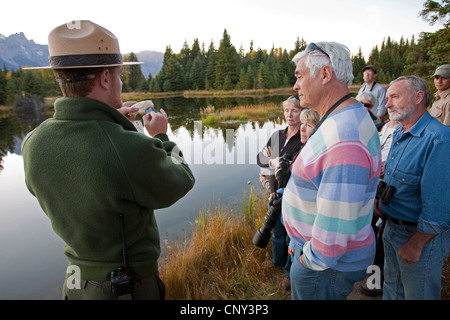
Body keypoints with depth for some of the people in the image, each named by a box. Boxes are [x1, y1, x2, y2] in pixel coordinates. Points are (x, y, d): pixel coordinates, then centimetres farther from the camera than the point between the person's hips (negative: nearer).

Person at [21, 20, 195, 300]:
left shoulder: (33, 144, -14)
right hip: (133, 286, -5)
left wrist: (109, 122, 7)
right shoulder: (134, 151, -33)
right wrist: (161, 138, 0)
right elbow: (182, 183, -14)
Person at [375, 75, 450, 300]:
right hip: (392, 227, 8)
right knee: (392, 288, 25)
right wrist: (379, 199, 2)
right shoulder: (398, 134, 5)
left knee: (417, 294, 14)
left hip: (420, 235, -8)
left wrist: (415, 245, -20)